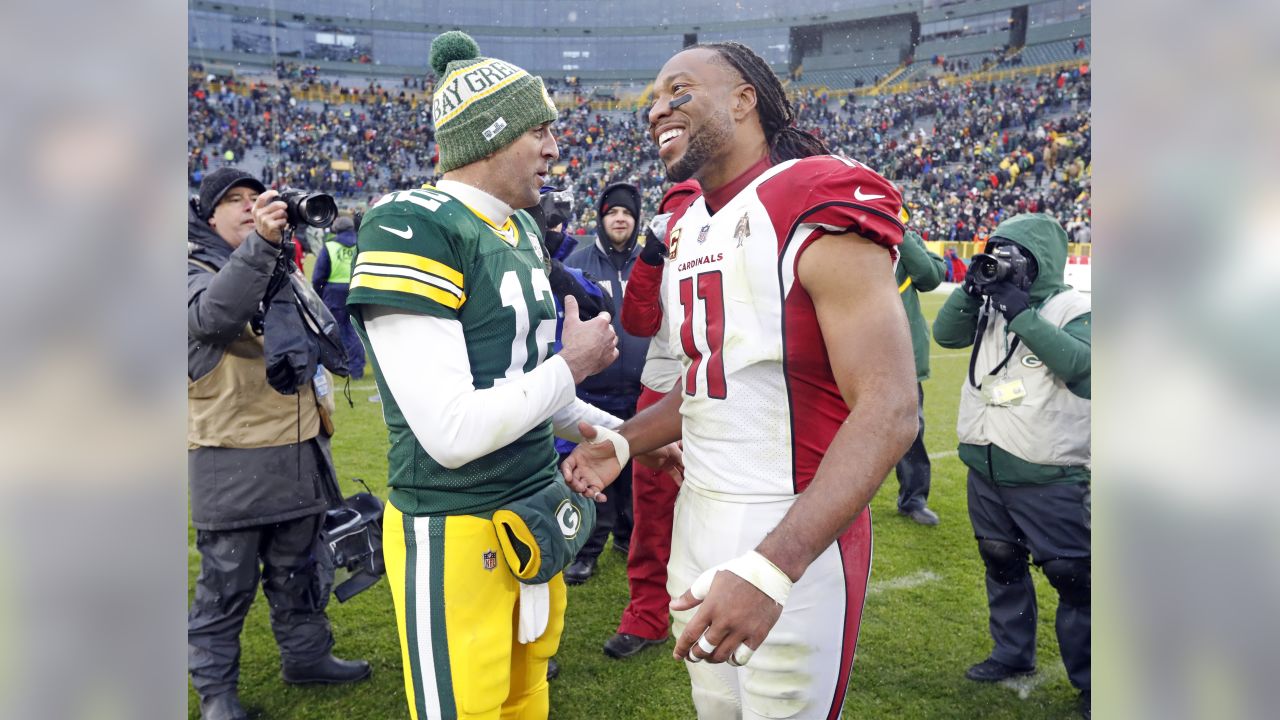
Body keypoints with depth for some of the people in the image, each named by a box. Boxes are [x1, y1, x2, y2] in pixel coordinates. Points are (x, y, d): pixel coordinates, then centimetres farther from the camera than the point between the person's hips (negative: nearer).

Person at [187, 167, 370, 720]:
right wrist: (260, 243, -37)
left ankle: (305, 654, 34)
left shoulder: (281, 269, 16)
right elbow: (213, 315, -30)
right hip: (232, 460, -6)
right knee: (227, 583, 3)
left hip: (298, 451, 6)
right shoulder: (194, 271, -3)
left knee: (299, 569, 18)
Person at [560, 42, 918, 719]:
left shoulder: (819, 211, -16)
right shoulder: (686, 227, 10)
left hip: (793, 534, -7)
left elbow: (889, 411, -23)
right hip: (698, 512, 8)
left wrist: (770, 569, -31)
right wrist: (624, 441, 4)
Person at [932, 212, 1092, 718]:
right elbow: (945, 334, 1)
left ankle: (1088, 679, 16)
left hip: (1049, 476, -6)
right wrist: (971, 290, -12)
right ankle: (1013, 653, 36)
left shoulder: (1072, 308, -10)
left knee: (1072, 576, 3)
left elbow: (1081, 363, -26)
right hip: (986, 468, 7)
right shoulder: (993, 303, 7)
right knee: (1002, 563, 19)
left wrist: (1022, 315, -26)